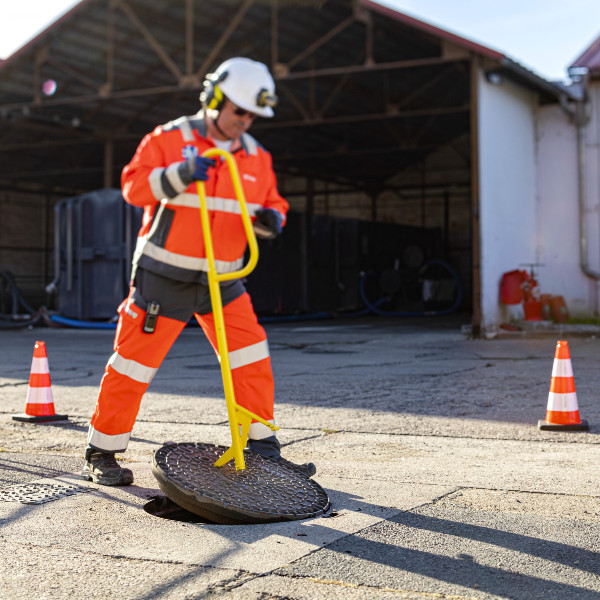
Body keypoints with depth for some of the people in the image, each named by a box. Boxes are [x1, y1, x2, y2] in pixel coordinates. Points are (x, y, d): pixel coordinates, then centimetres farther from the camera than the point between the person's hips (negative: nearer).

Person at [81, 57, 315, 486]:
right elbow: (134, 186, -13)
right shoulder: (169, 139, -6)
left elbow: (273, 203, 15)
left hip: (222, 280, 5)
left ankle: (263, 449, 10)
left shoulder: (257, 157, 9)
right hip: (164, 276, -5)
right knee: (135, 362, -2)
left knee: (253, 358, -1)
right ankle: (101, 454, 12)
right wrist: (180, 174, -28)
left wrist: (272, 219, -9)